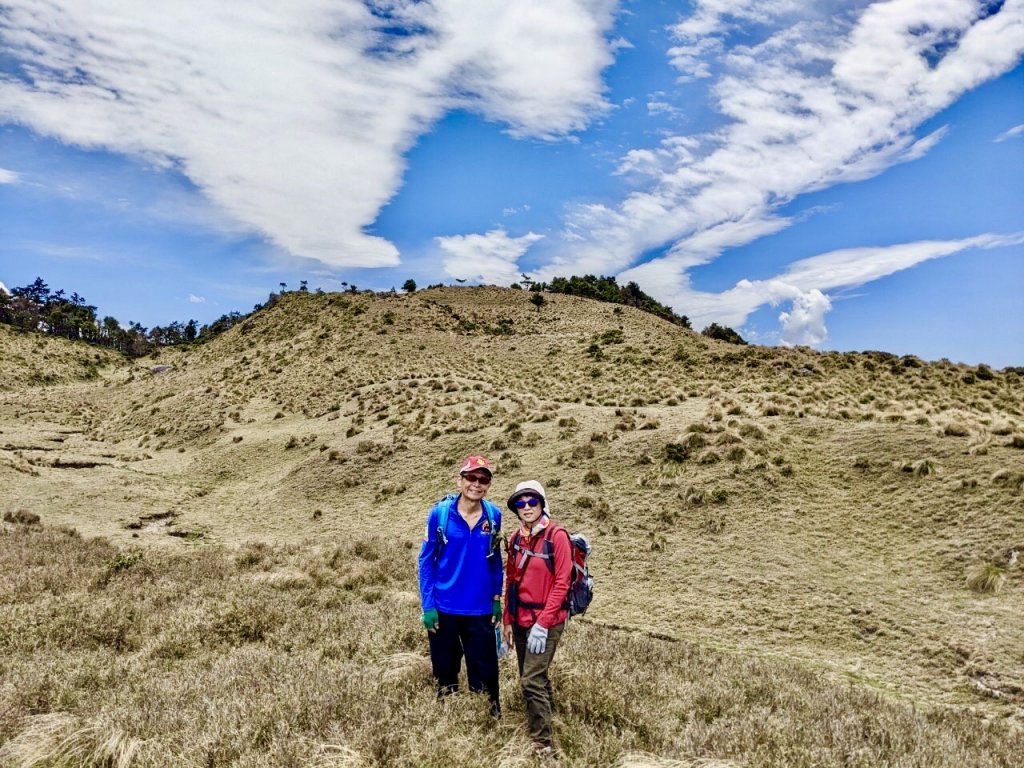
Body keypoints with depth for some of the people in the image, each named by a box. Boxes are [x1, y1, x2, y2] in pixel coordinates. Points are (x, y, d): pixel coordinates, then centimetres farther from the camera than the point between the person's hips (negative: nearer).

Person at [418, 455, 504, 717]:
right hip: (443, 608, -1)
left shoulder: (493, 515, -4)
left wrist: (497, 598, 8)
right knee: (445, 670, 15)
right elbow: (426, 560, -6)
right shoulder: (440, 513, -12)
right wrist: (427, 605, -9)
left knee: (485, 671, 8)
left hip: (481, 609, 1)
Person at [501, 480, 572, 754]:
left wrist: (542, 623, -18)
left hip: (547, 621, -6)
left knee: (531, 680, -9)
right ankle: (547, 718, 35)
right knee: (535, 677, 16)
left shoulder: (557, 535, -13)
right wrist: (507, 620, 11)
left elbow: (561, 583, -16)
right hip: (521, 620, 6)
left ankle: (543, 743, 3)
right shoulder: (516, 538, 5)